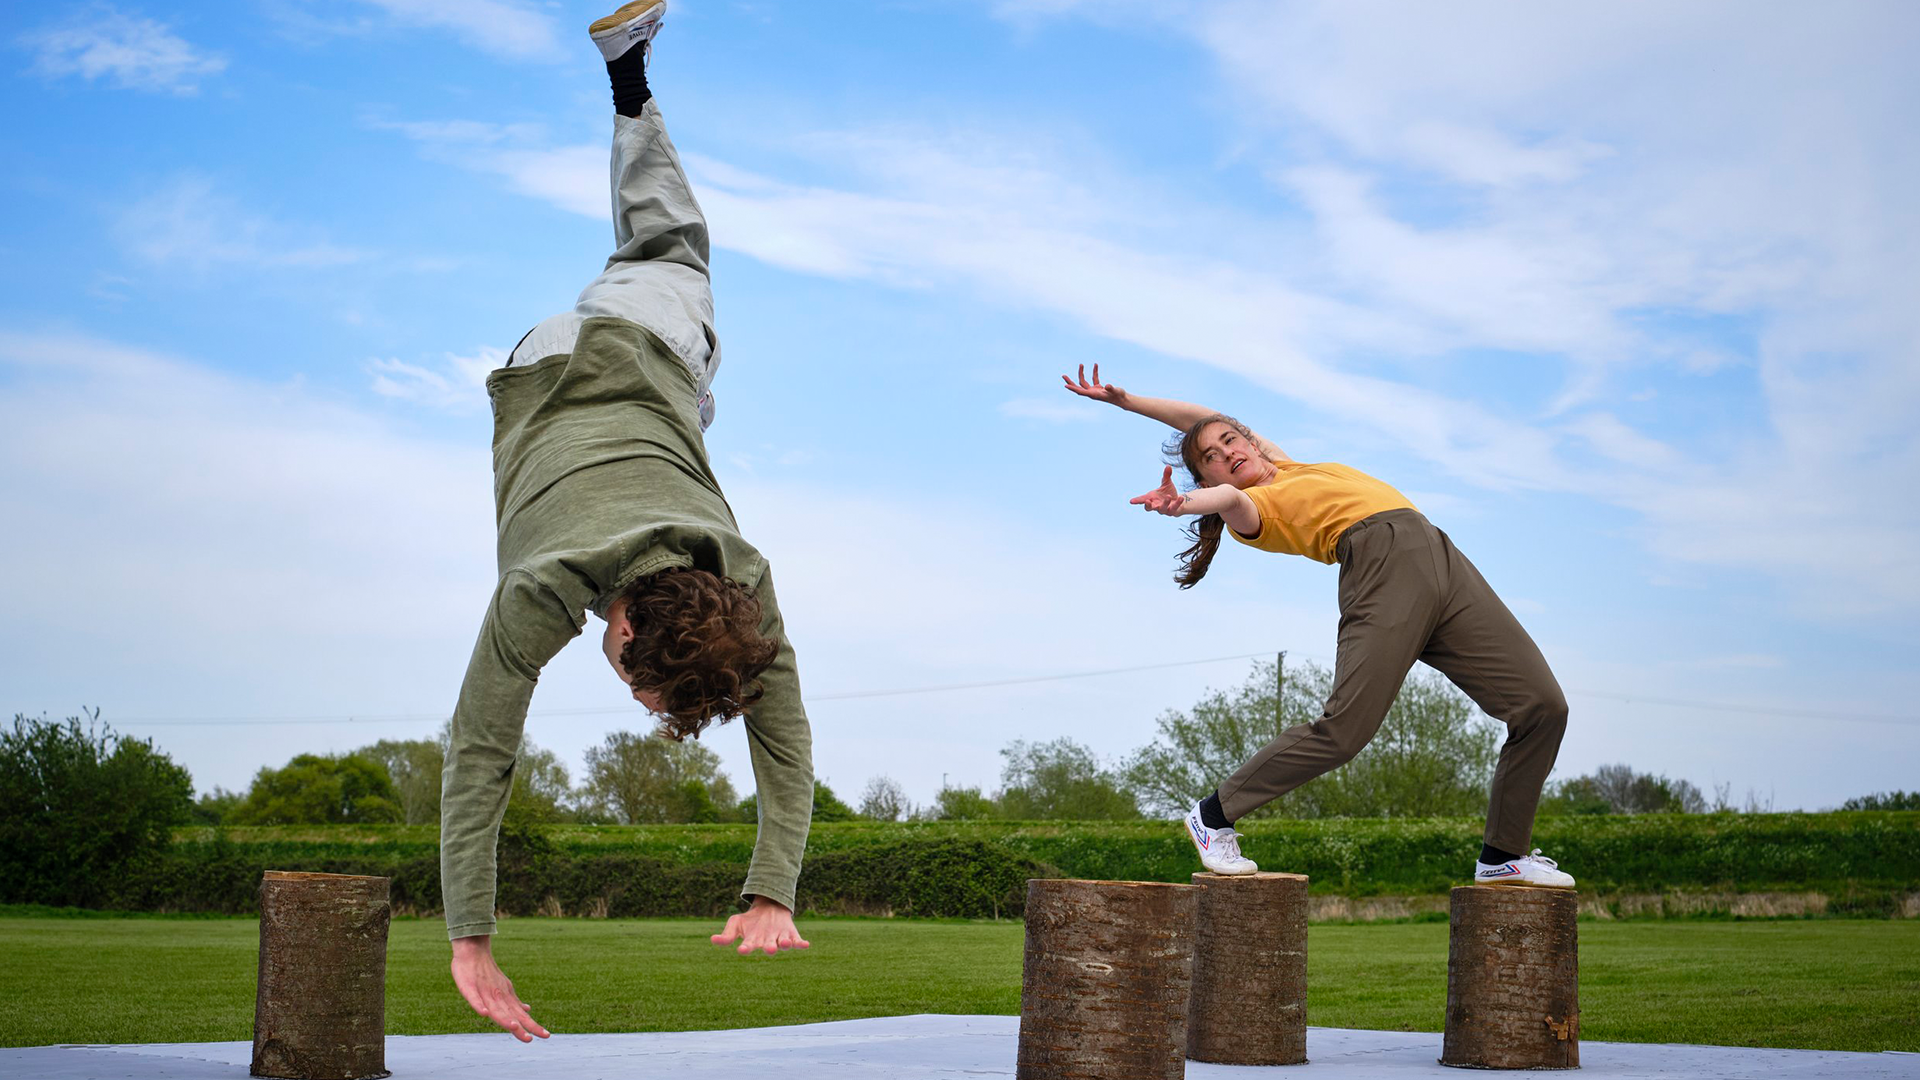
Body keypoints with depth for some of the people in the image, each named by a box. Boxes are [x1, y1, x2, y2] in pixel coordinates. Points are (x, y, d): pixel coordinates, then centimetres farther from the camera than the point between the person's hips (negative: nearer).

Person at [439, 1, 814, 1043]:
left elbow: (784, 733, -34)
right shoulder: (543, 590, -45)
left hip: (657, 345, 1)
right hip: (547, 371, -1)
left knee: (669, 255, 32)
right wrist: (470, 943, -44)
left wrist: (771, 897, -41)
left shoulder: (743, 578, -40)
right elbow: (479, 752, -41)